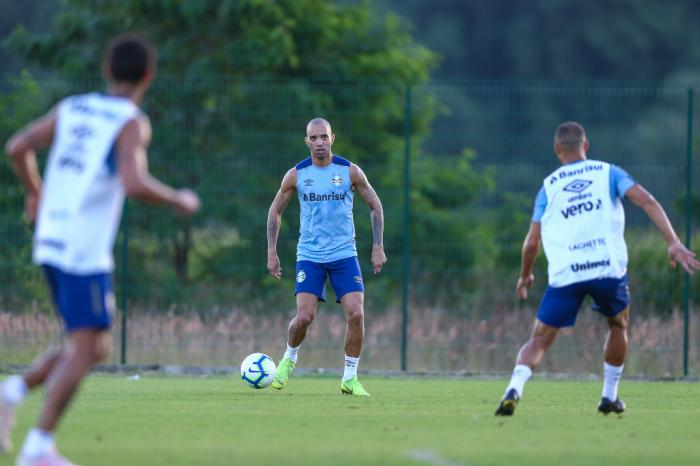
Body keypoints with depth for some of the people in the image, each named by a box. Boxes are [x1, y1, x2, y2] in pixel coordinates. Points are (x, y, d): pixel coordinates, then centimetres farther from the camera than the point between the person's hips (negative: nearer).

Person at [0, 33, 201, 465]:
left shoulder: (72, 108, 11)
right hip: (86, 251, -8)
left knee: (95, 348, 16)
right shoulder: (132, 123, -9)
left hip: (51, 243, 8)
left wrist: (36, 192, 26)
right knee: (84, 349, -7)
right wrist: (179, 200, -6)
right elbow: (133, 183, -23)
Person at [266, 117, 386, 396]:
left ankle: (350, 378, 2)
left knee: (356, 314, -13)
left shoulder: (350, 172, -2)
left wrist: (378, 247, 1)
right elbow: (275, 211, 11)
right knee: (304, 317, -13)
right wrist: (271, 252, 5)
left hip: (344, 255, 0)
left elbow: (375, 206, 8)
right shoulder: (296, 175, -1)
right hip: (309, 256, 0)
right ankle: (289, 359, 20)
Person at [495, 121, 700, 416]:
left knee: (539, 340, 6)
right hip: (608, 268, 0)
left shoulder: (549, 186, 13)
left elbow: (532, 242, 10)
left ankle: (515, 389, -20)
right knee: (618, 326, 28)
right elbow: (647, 202, -3)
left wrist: (525, 276, 27)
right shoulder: (608, 173, 12)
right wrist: (673, 243, -7)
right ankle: (609, 397, 28)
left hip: (565, 274, 0)